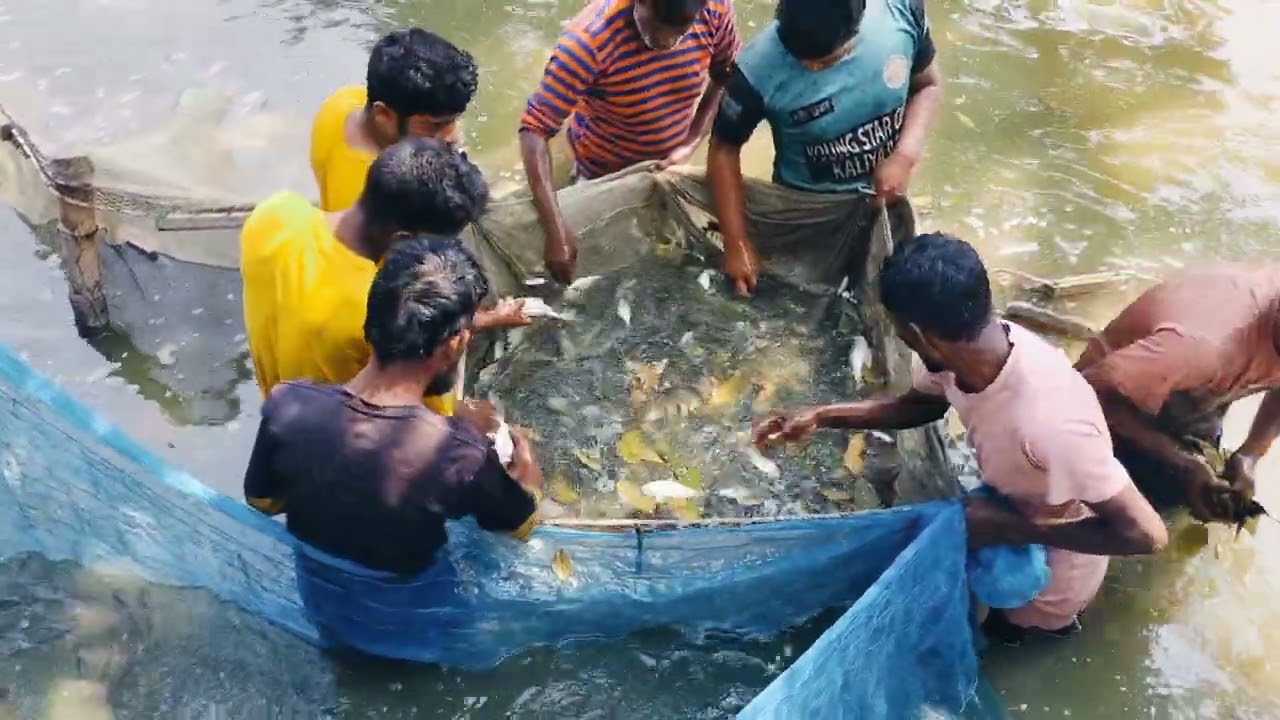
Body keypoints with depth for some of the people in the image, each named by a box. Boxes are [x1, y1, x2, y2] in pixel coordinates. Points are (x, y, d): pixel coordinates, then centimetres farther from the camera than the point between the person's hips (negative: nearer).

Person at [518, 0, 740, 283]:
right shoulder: (591, 38, -38)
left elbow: (726, 76, -6)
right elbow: (534, 129, -38)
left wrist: (691, 144, -19)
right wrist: (556, 231, -43)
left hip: (669, 161, 4)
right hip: (604, 170, -3)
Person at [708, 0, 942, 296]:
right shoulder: (759, 70, -31)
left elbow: (927, 85, -5)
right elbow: (724, 150, -15)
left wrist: (905, 155, -22)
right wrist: (736, 241, -16)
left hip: (884, 201, 3)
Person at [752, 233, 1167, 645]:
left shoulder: (1047, 423, -43)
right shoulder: (971, 348, -20)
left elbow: (1146, 533, -33)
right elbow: (922, 404, 3)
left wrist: (1010, 529, -28)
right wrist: (821, 417, -8)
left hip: (1045, 577, -6)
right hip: (1011, 517, 6)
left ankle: (1045, 621, 29)